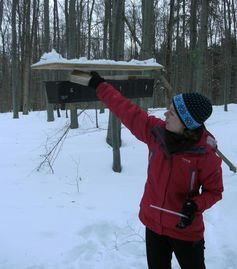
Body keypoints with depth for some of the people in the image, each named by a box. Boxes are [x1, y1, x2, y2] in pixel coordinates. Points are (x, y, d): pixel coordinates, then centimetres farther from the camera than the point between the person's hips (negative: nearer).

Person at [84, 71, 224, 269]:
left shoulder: (205, 154, -22)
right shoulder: (155, 130, -11)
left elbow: (214, 190, -9)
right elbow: (126, 110, -2)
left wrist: (195, 206, -27)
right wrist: (100, 86, 4)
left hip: (186, 230, -4)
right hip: (153, 223, 4)